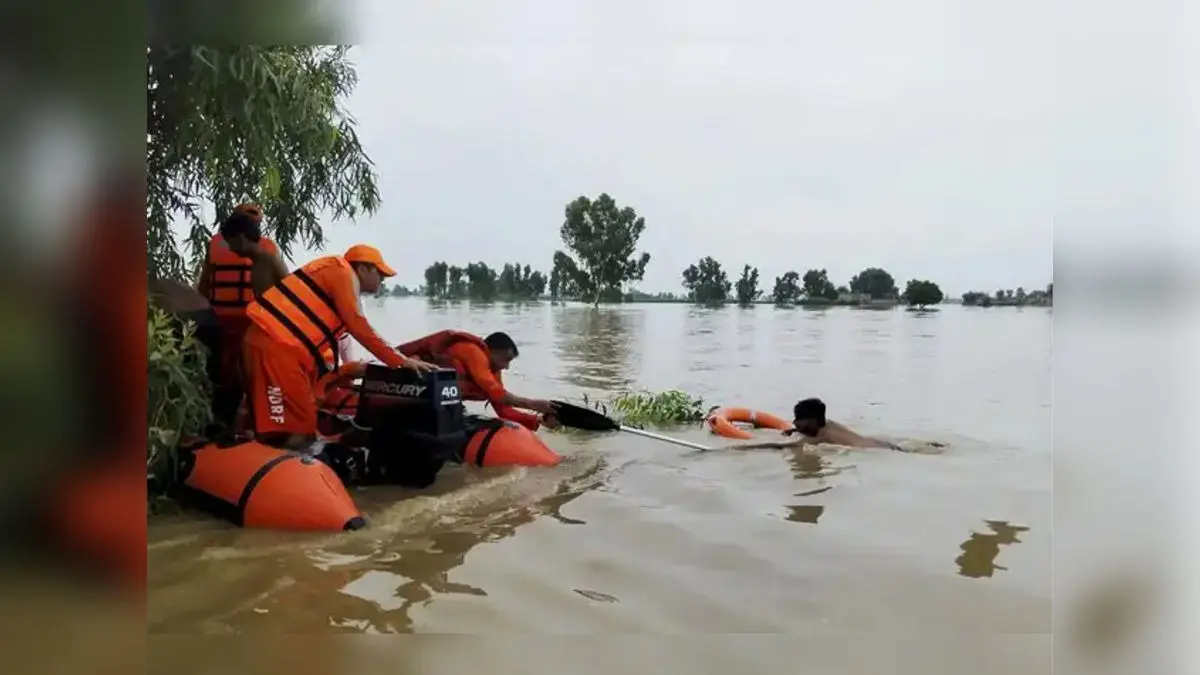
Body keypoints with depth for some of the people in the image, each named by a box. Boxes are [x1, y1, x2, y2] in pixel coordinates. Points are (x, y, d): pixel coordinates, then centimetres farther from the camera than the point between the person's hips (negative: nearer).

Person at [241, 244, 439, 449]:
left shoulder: (338, 280, 26)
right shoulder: (342, 272, -2)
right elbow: (358, 327, -10)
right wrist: (400, 361, -7)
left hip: (277, 344, 10)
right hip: (275, 346, -10)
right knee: (295, 433, -13)